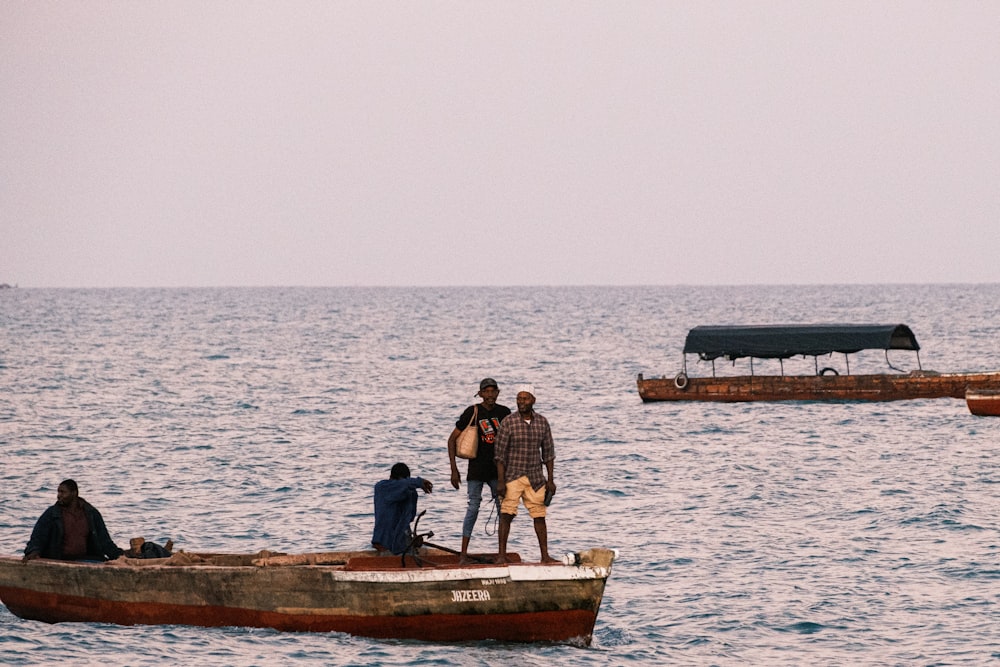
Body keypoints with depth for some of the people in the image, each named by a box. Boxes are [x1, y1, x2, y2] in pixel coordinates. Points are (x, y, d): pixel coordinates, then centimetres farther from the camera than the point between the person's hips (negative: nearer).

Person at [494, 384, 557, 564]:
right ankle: (502, 554, -5)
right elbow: (500, 454, -6)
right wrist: (500, 481, -12)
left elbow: (548, 452, 11)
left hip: (536, 478, 3)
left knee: (539, 516, 4)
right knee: (506, 514, -8)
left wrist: (550, 480, 7)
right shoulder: (508, 423, -5)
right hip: (512, 476, -3)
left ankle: (545, 555, 10)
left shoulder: (542, 422, 5)